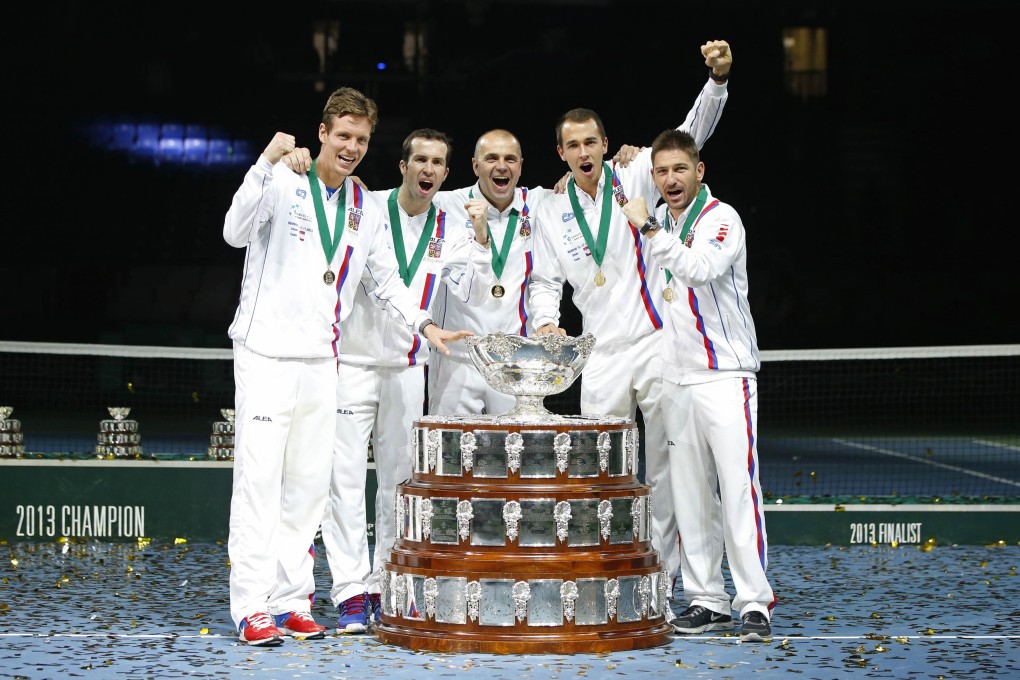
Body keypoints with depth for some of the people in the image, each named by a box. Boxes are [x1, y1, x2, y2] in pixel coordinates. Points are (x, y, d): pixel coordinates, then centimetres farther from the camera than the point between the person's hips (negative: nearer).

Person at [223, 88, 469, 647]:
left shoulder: (366, 209, 14)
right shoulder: (284, 183, -5)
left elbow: (386, 279, 24)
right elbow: (236, 233, -20)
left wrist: (426, 325, 13)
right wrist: (267, 163, -29)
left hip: (322, 360, 6)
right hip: (268, 353, -6)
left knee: (308, 486, 6)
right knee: (259, 480, -8)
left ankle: (290, 601, 11)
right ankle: (251, 608, -7)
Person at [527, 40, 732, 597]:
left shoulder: (634, 179, 2)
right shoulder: (550, 213, 9)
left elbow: (691, 134, -5)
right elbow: (544, 280, 12)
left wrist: (717, 80, -19)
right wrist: (546, 321, -8)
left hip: (659, 343, -2)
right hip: (602, 356, 2)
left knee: (664, 467, -1)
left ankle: (662, 571, 5)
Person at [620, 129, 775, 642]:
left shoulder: (722, 219, -6)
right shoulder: (657, 224, 14)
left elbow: (700, 269, -25)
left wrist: (650, 229, -22)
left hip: (725, 375, -7)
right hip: (675, 378, 7)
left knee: (739, 488, -12)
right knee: (688, 493, 5)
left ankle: (755, 604, -11)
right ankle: (707, 600, 10)